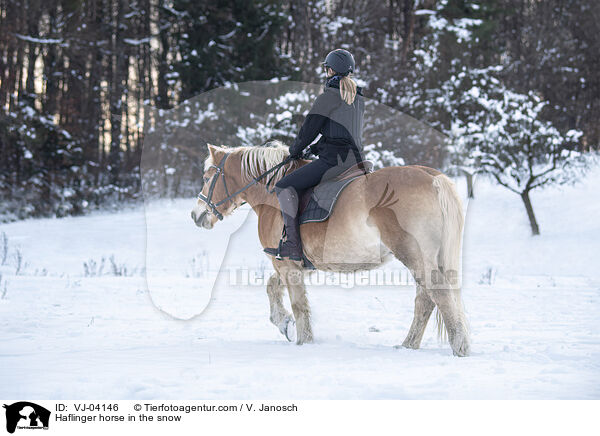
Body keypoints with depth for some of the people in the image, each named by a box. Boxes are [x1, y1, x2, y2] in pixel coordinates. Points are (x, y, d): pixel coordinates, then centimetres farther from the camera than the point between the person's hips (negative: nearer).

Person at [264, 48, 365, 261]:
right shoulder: (358, 98, 17)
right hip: (355, 159, 10)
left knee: (285, 186, -12)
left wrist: (295, 150, 13)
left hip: (335, 159, -10)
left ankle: (292, 245, -21)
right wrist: (317, 148, 22)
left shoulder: (328, 97, -8)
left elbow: (309, 129, -5)